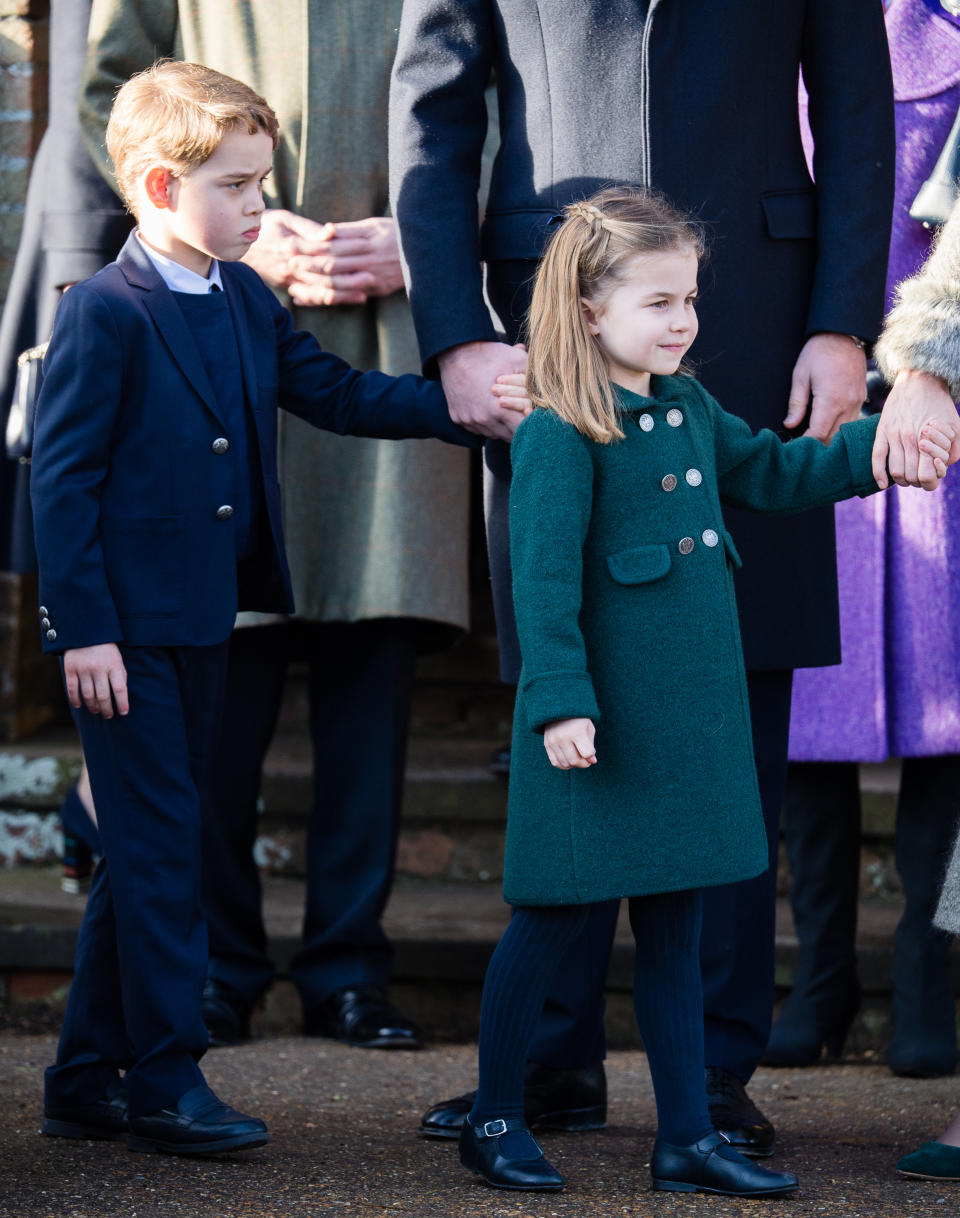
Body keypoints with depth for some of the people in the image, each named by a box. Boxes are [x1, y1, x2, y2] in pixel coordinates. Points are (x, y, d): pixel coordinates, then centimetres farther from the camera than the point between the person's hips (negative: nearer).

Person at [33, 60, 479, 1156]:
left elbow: (334, 392, 14)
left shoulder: (245, 302, 10)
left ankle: (86, 1078, 20)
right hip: (127, 631, -8)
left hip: (202, 620, 8)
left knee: (148, 851, 12)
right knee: (158, 849, -4)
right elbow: (61, 477, -14)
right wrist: (84, 628, -17)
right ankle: (165, 1085, 3)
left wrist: (462, 405, 1)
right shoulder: (104, 313, -13)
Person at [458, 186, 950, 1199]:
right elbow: (544, 577, -18)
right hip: (601, 723, -8)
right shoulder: (559, 433, -14)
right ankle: (493, 1118, 16)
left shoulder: (691, 412, 10)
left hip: (690, 717, 8)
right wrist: (560, 701, -23)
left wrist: (873, 448, 11)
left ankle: (687, 1136, 17)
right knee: (552, 917, 3)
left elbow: (771, 476, 24)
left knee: (674, 925, 11)